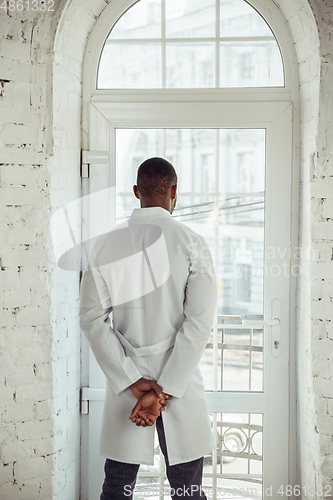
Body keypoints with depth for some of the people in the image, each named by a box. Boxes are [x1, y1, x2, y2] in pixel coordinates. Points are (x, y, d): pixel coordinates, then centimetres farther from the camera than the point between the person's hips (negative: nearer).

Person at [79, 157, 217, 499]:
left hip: (125, 381, 2)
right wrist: (163, 392, -12)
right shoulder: (191, 243, -6)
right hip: (181, 382, -2)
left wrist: (133, 382, -7)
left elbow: (92, 319, -4)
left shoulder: (106, 245, 0)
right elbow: (199, 322, -12)